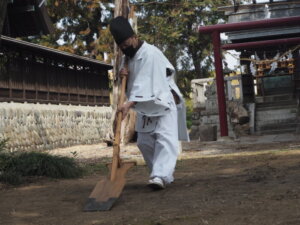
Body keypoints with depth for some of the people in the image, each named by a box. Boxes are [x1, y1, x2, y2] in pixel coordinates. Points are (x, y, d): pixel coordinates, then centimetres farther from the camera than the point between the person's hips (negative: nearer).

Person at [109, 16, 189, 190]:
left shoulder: (150, 53, -20)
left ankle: (160, 176, -37)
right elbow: (133, 82, 13)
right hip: (146, 106, 9)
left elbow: (145, 82, -30)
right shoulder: (128, 56, 8)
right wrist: (124, 74, -12)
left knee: (165, 138, -22)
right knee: (145, 141, 8)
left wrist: (130, 104, -40)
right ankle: (165, 175, 19)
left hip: (163, 102, -9)